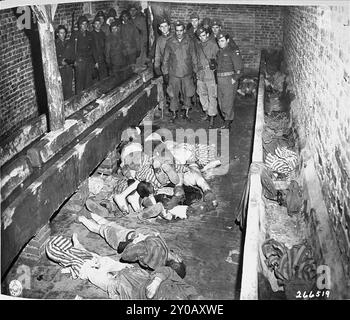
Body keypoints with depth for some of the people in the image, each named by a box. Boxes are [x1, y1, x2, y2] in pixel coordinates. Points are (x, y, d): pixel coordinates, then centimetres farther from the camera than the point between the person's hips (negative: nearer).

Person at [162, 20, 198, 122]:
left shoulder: (189, 42, -1)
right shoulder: (170, 42, -2)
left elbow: (194, 58, 6)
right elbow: (165, 59, 4)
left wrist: (195, 71, 4)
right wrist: (165, 73, 2)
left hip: (187, 74, 0)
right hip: (174, 74, 0)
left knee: (187, 94, 8)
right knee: (173, 95, 6)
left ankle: (186, 113, 26)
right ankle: (174, 114, 22)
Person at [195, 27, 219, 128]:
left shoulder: (213, 45, -7)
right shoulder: (198, 46, 11)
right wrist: (197, 71, 17)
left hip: (210, 73, -6)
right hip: (200, 73, 6)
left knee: (212, 96, -4)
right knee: (202, 94, 15)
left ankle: (211, 119, 1)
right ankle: (206, 113, 33)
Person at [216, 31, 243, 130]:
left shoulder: (233, 51, -7)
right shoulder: (220, 52, 16)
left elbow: (239, 67, -11)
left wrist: (235, 78, -14)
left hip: (230, 80, -8)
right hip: (220, 80, 8)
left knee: (228, 102, -7)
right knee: (221, 103, 9)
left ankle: (227, 123, 1)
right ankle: (227, 120, 22)